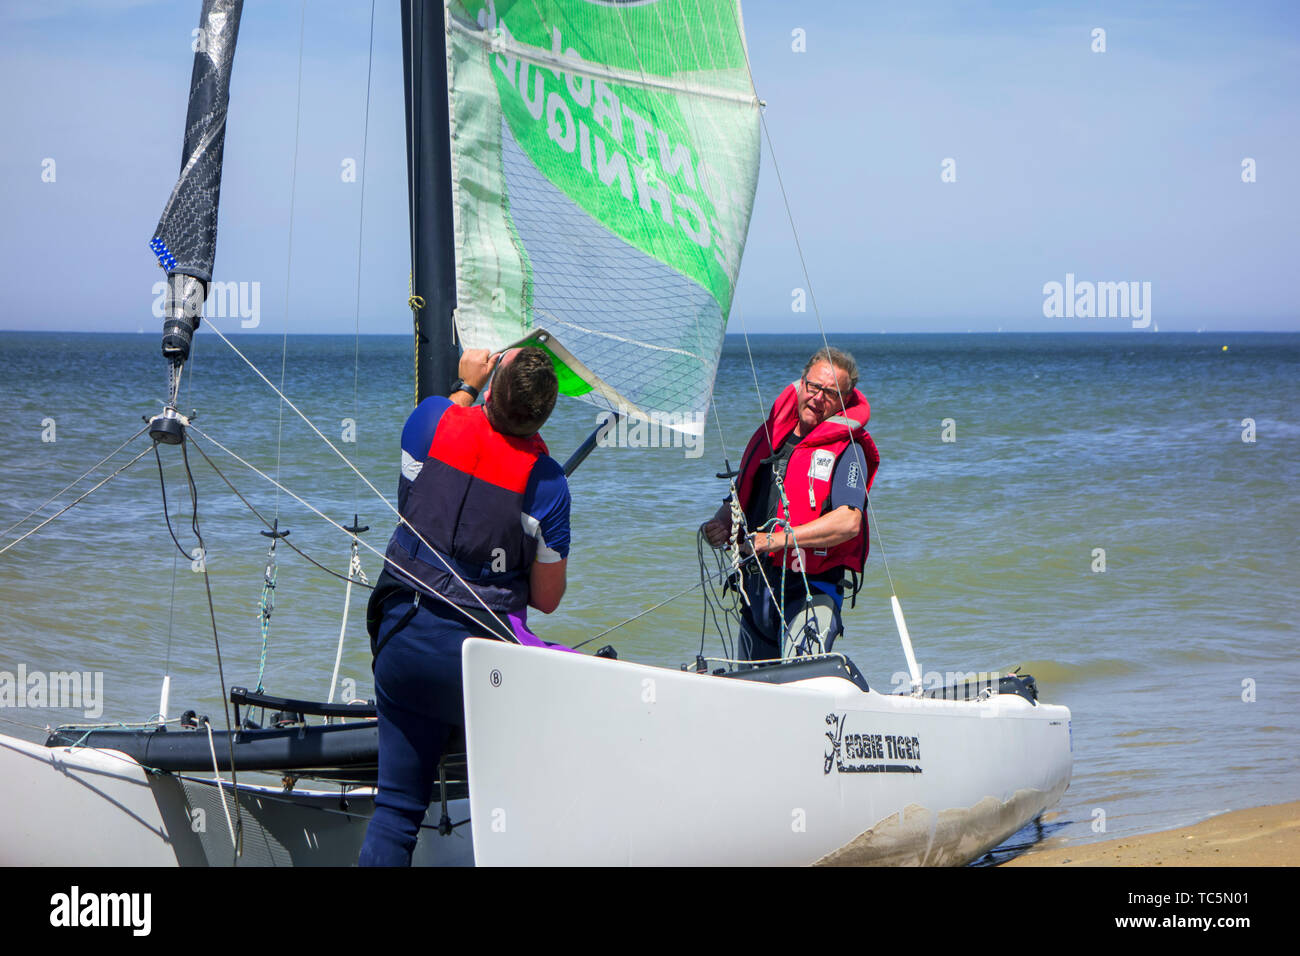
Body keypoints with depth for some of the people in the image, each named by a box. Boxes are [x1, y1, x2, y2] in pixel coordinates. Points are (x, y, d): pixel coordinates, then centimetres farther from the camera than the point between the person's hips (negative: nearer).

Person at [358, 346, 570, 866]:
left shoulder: (431, 420, -4)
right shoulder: (546, 482, -10)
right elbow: (547, 600, -1)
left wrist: (466, 384, 41)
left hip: (400, 636, 4)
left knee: (397, 805, 9)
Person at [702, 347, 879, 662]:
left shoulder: (846, 449, -5)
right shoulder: (769, 435, 15)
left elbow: (849, 522, -19)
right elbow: (739, 499, 24)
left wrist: (777, 540, -22)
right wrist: (721, 525, 0)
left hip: (810, 592, -6)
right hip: (756, 588, 6)